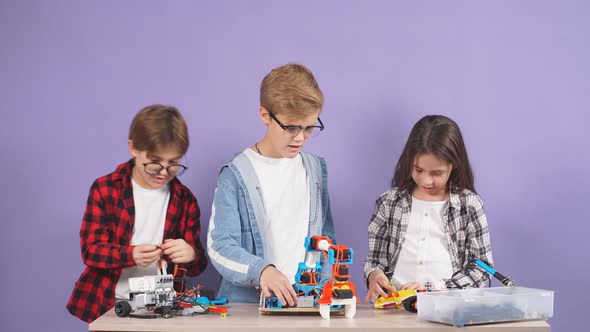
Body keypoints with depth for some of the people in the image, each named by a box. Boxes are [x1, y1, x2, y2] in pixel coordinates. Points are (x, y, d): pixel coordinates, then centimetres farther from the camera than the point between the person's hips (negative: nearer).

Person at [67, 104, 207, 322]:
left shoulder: (184, 199, 4)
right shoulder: (105, 189, -2)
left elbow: (197, 265, 3)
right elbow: (90, 250, -9)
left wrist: (191, 255, -21)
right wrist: (131, 255, -26)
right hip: (107, 306, -3)